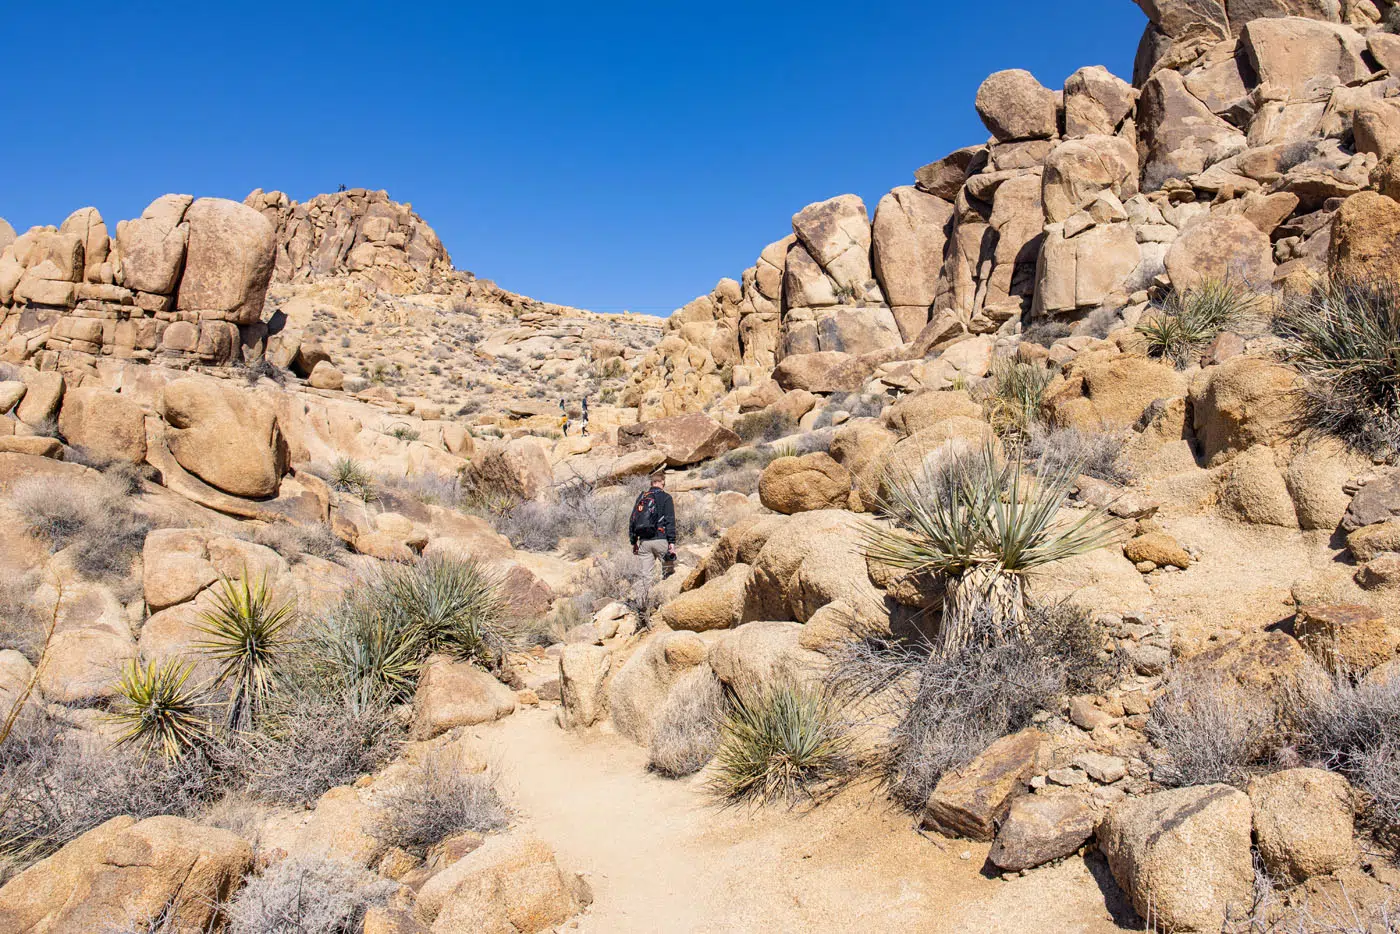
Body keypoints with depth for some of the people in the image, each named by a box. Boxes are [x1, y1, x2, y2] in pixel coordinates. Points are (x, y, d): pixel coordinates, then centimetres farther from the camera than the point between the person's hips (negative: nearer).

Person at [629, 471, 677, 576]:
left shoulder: (641, 498, 14)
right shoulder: (666, 497, -1)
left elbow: (632, 520, 14)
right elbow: (670, 521, -8)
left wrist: (634, 542, 19)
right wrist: (672, 542, -10)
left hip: (643, 541, 5)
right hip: (660, 540, -5)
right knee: (669, 571, 9)